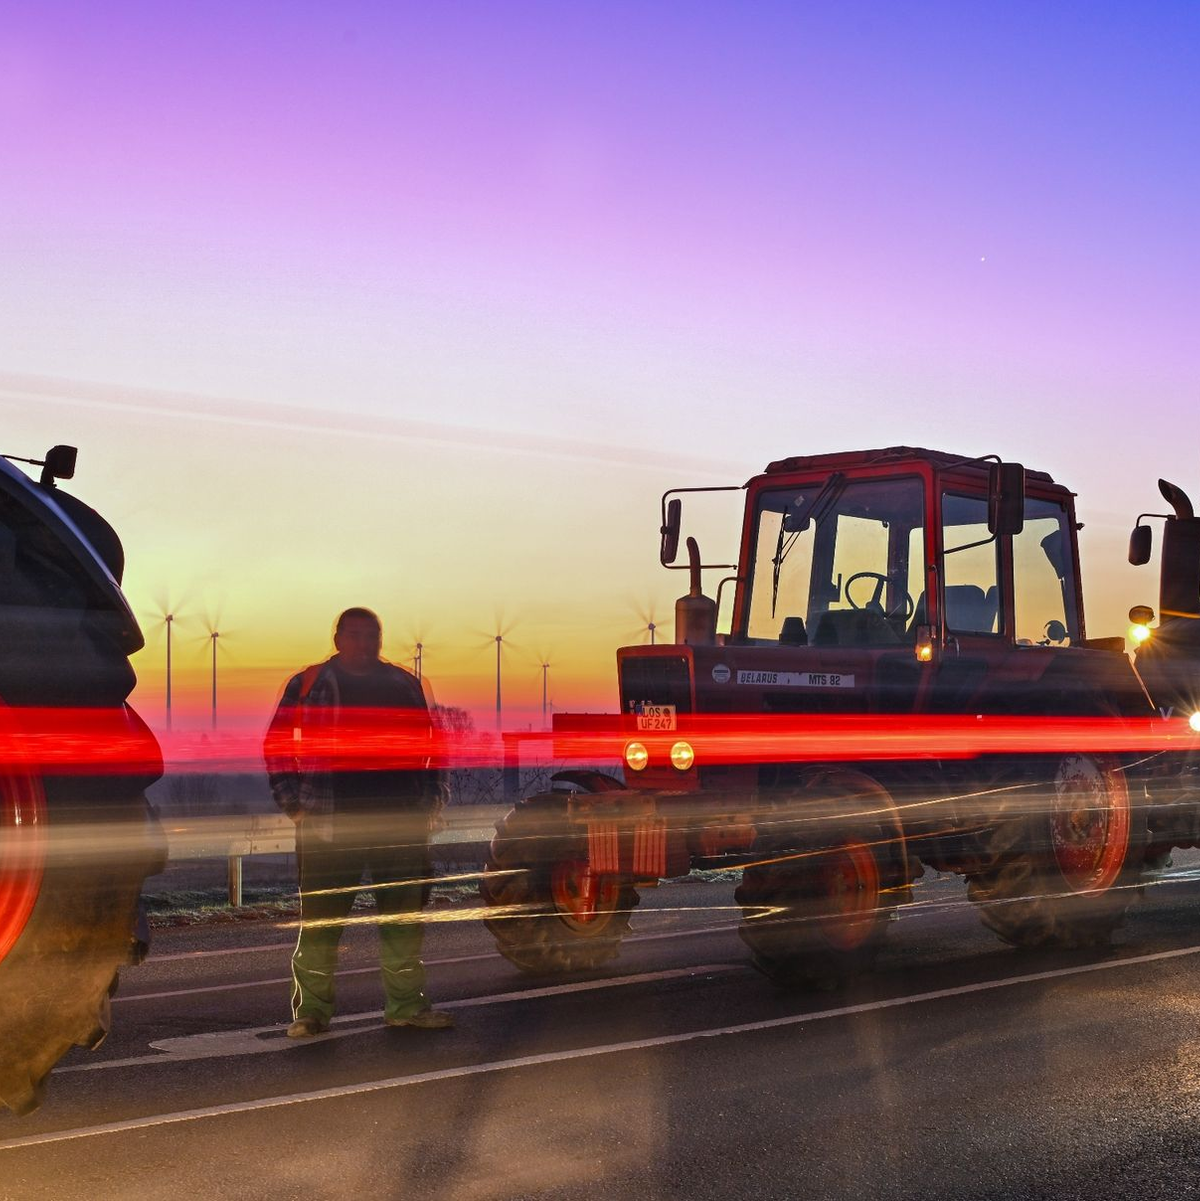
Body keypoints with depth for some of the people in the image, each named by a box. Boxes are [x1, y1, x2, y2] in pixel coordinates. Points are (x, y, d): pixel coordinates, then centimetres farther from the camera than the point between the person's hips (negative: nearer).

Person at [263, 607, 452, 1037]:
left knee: (404, 915, 6)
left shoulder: (405, 685, 15)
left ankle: (405, 1003, 16)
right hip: (328, 822, -3)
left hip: (400, 820, 3)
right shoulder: (308, 684, 5)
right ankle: (311, 1009, 6)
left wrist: (429, 796, 13)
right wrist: (291, 801, -2)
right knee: (320, 918, -3)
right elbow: (276, 743, 6)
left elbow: (426, 743, 23)